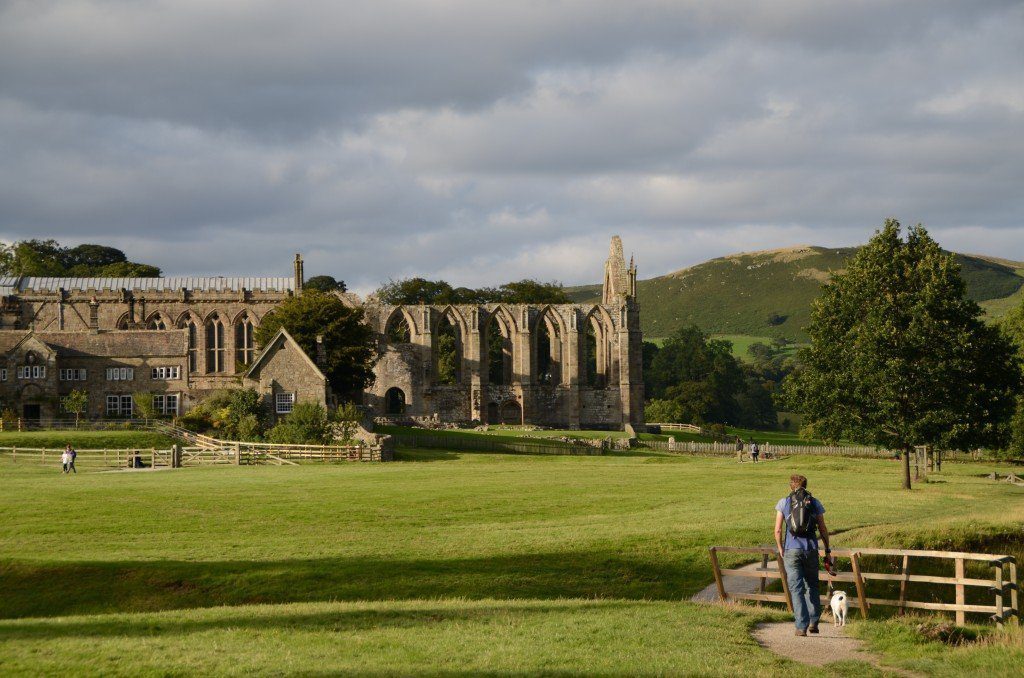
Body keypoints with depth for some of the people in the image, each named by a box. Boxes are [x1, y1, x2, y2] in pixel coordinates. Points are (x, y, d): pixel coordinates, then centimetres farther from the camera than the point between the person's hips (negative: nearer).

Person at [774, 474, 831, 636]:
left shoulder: (784, 503, 5)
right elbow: (823, 529, 8)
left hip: (791, 550, -1)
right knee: (812, 586, 17)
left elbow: (778, 530, 1)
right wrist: (827, 551, 15)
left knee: (796, 588, 0)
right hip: (811, 549, 1)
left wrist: (780, 549, 13)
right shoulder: (814, 503, 8)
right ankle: (813, 621, 14)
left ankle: (802, 626, -5)